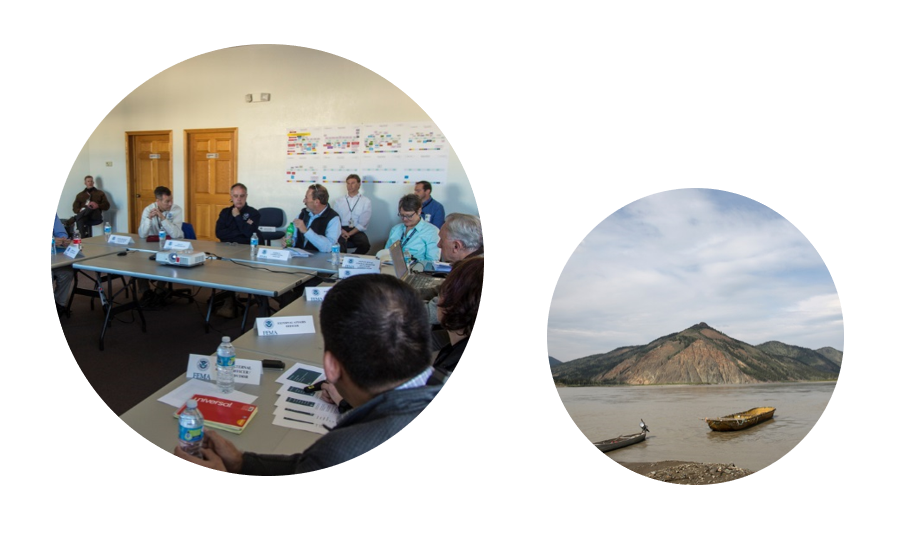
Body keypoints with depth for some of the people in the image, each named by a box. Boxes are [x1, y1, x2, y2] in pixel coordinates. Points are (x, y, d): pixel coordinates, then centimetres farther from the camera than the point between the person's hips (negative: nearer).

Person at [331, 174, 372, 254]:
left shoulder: (366, 201, 9)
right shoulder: (339, 201, 15)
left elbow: (363, 223, -1)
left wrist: (349, 233, -14)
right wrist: (341, 231, -16)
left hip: (357, 231, 0)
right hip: (342, 230, 0)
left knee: (365, 244, -32)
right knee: (340, 241, -36)